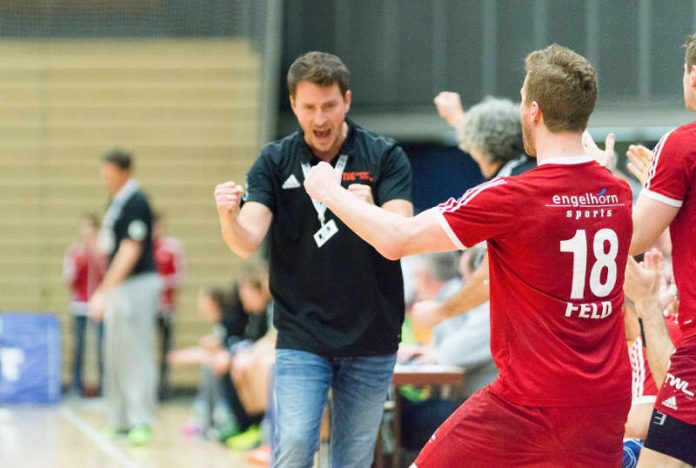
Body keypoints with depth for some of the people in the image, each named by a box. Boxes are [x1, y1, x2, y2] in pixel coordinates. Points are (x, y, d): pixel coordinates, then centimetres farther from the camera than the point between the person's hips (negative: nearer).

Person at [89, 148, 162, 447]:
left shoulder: (135, 203, -15)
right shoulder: (116, 202, 13)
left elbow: (130, 251, -20)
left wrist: (104, 291, -22)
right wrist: (104, 291, 18)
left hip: (137, 285, -10)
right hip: (119, 287, 10)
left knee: (136, 354, -10)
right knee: (115, 356, 12)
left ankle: (141, 422, -10)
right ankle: (121, 422, 19)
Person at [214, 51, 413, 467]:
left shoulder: (385, 156, -2)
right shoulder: (275, 162, 1)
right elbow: (247, 242, -10)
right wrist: (229, 216, -33)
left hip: (371, 338, 0)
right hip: (302, 336, 0)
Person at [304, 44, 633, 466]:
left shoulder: (512, 197, -14)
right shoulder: (619, 194, 3)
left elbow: (396, 240, -7)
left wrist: (330, 191, 9)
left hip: (531, 405, -6)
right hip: (607, 404, 6)